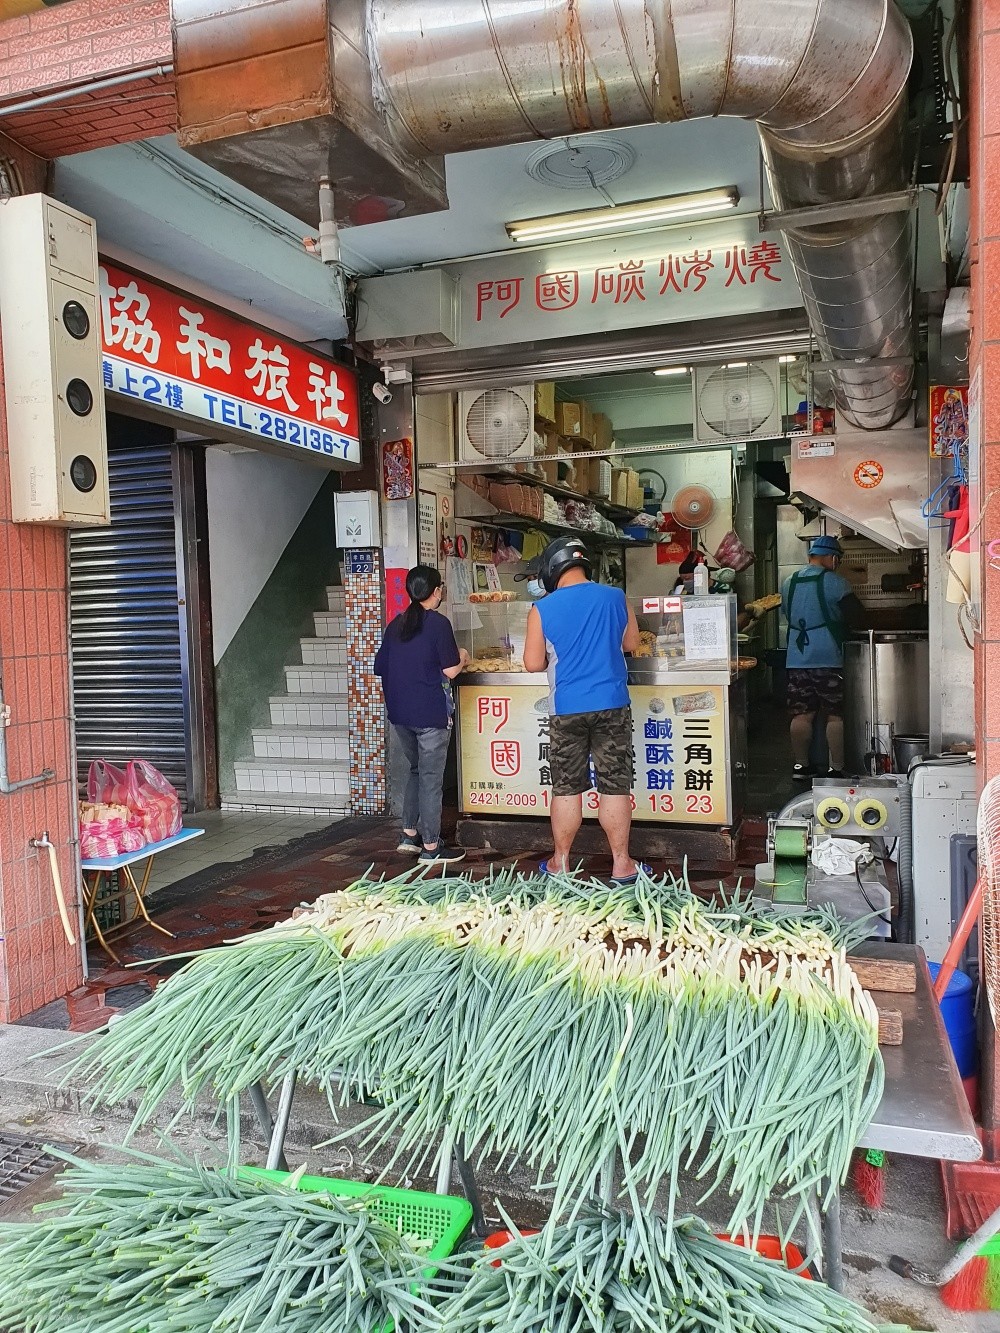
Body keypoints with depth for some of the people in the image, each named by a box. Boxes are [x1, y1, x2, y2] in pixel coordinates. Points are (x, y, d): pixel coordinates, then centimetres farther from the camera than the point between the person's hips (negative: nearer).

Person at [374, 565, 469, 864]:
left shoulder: (396, 625, 8)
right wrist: (462, 658, 6)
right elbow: (449, 671, -14)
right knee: (431, 779, 2)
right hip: (430, 713, -6)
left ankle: (409, 835, 26)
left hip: (400, 713, 7)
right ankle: (430, 848, 8)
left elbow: (380, 667, 13)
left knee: (416, 771, 22)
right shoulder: (438, 623, -11)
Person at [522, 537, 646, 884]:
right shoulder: (615, 598, 0)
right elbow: (631, 644, 12)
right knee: (615, 787, 6)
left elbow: (533, 664, -2)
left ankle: (560, 863, 20)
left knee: (566, 789, 9)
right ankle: (621, 865, 13)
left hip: (566, 710, -1)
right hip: (612, 705, 1)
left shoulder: (542, 609, -6)